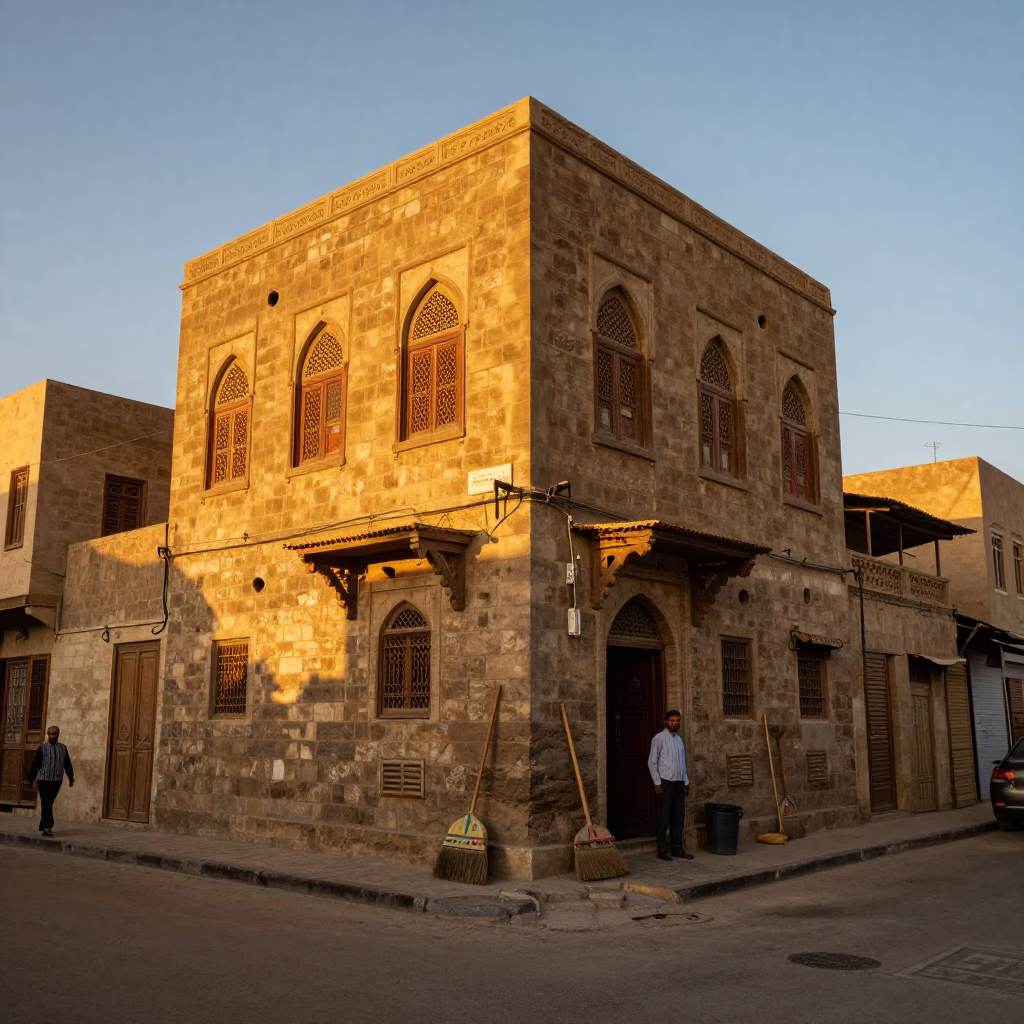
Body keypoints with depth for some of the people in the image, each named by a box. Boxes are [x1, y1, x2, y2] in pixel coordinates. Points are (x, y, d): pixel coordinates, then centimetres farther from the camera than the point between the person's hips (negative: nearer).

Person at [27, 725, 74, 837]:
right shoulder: (42, 747, -1)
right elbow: (35, 764, -3)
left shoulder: (63, 748, 9)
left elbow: (67, 764, 7)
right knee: (46, 804, -9)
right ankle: (48, 827, -12)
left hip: (57, 781, 3)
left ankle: (43, 826, 21)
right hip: (43, 780, -3)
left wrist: (71, 777, 1)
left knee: (48, 804, 9)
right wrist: (31, 778, -4)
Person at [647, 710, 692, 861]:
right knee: (664, 818, -2)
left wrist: (686, 782, 14)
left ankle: (677, 848, 18)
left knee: (679, 818, 9)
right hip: (665, 782, -6)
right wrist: (657, 782, -13)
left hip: (679, 782, 7)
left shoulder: (679, 738, 15)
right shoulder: (659, 738, -6)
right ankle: (662, 850, 4)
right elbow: (652, 762, -8)